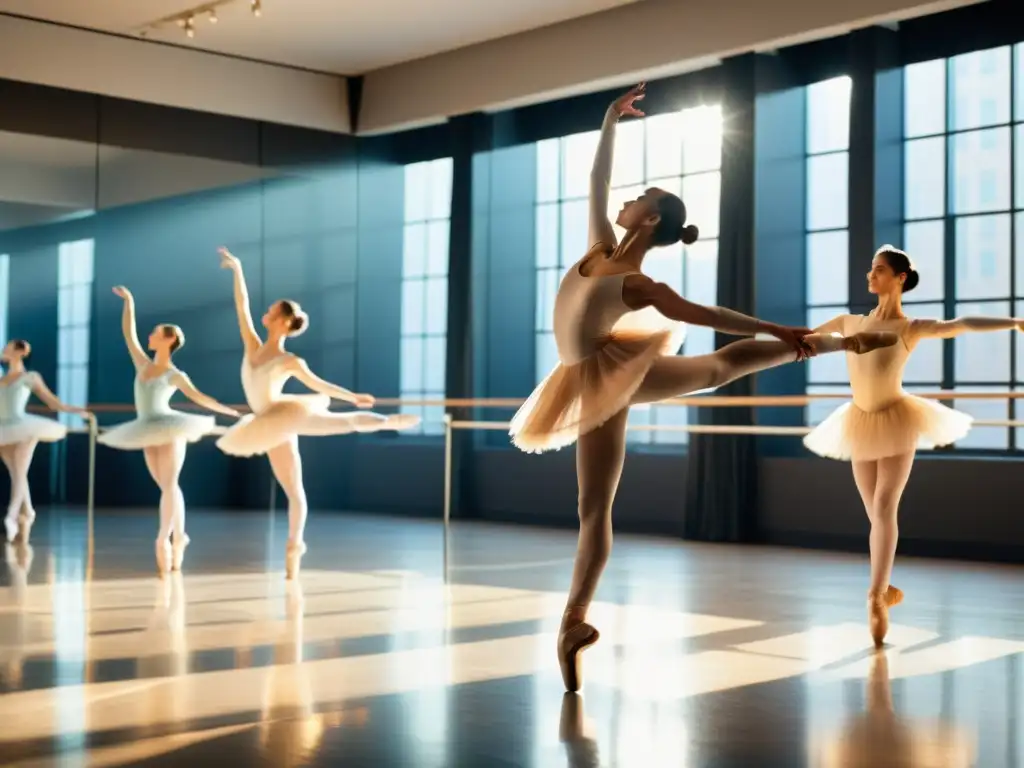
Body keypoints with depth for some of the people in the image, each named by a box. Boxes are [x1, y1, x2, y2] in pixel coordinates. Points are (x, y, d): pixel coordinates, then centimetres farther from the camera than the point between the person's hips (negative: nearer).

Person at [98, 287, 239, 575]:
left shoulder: (175, 375, -3)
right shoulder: (143, 364, 11)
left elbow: (198, 397, 2)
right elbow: (128, 332, 14)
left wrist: (229, 411, 2)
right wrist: (128, 300, 15)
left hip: (169, 427, -5)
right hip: (149, 434, 5)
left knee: (169, 484, -6)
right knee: (167, 486, 8)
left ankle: (164, 539, -10)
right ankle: (179, 536, 15)